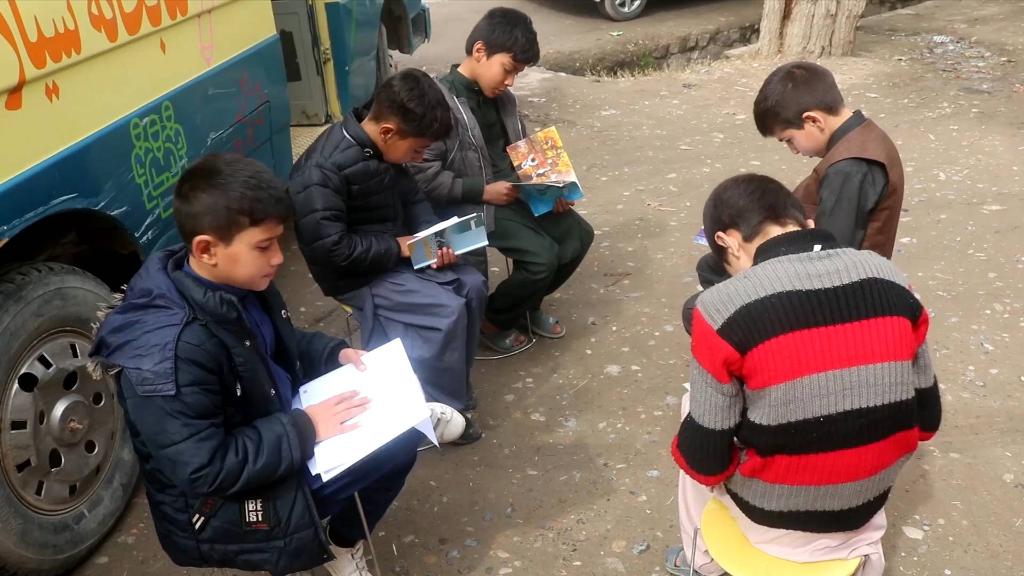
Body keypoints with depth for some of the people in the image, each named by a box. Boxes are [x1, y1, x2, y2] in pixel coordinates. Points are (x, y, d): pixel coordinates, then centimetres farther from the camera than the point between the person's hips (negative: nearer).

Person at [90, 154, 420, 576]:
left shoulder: (238, 284, -7)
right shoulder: (168, 354, -33)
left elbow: (281, 346, 12)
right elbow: (205, 471, -30)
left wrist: (335, 353, -5)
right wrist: (306, 429, -25)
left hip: (277, 434, 8)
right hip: (224, 505, -8)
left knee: (398, 432, 7)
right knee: (392, 445, -15)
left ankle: (343, 542, 25)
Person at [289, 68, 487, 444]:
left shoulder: (382, 148, -1)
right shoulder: (323, 170, -27)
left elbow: (410, 197, 11)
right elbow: (329, 248, -29)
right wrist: (397, 247, -22)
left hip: (395, 252, 9)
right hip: (357, 274, -8)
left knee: (472, 286, -3)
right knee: (446, 310, -20)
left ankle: (451, 387, 12)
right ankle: (443, 406, 1)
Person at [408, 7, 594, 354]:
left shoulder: (502, 98, 7)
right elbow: (423, 177, -21)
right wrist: (484, 191, -21)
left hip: (514, 191, 8)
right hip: (471, 204, -8)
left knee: (577, 236, -1)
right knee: (542, 257, -20)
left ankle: (527, 305, 22)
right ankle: (493, 318, 8)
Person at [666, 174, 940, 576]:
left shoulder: (725, 307, -22)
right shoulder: (889, 280, -8)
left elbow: (706, 460, -16)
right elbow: (926, 417, 1)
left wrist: (692, 455, 6)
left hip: (773, 519, -4)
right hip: (866, 512, 4)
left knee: (693, 404, 23)